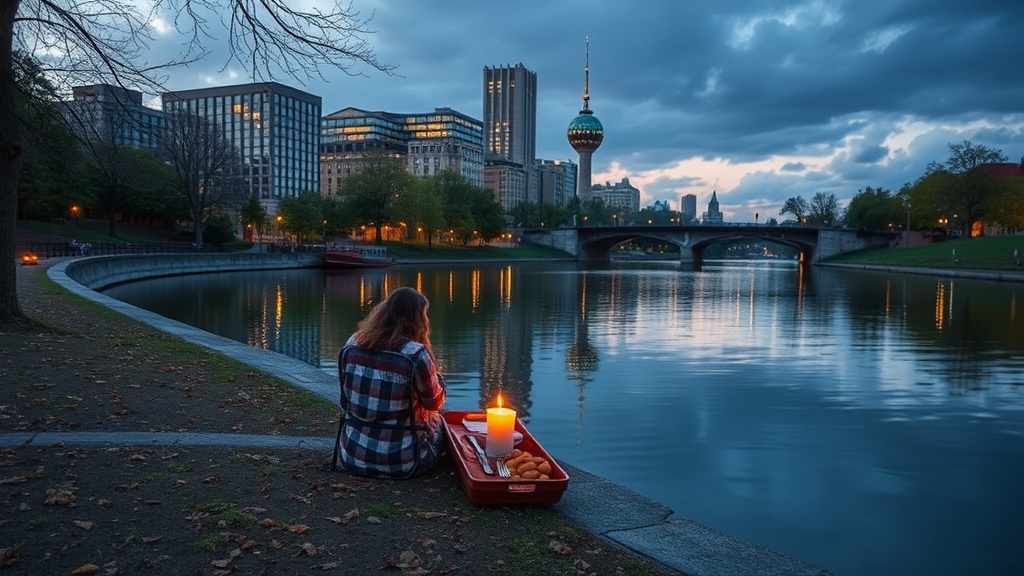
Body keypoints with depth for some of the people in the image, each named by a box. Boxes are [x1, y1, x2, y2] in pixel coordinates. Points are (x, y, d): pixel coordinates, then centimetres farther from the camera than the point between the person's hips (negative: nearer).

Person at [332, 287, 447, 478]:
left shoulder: (351, 344, -2)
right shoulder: (416, 354, -18)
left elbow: (347, 400, 11)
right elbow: (435, 403, -4)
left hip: (352, 455, 5)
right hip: (399, 461, -5)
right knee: (436, 420, 25)